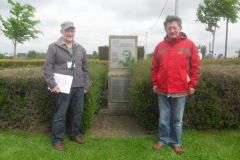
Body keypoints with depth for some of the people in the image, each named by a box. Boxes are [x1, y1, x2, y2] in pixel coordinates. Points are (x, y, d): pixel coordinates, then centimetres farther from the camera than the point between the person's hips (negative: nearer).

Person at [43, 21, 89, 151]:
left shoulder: (80, 49, 16)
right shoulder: (54, 47, 2)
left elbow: (85, 69, 19)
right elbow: (47, 67, -1)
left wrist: (86, 85, 15)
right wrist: (52, 84, -11)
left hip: (79, 87, 5)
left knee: (77, 113, 13)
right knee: (60, 115, 0)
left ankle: (74, 135, 32)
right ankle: (57, 140, 16)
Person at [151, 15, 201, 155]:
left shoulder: (189, 44, 0)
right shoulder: (160, 46, 7)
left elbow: (196, 66, 0)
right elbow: (155, 67, 11)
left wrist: (192, 85, -4)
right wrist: (155, 83, 7)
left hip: (180, 91, -2)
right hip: (162, 91, 2)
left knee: (177, 120, 11)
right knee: (163, 119, 13)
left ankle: (176, 143, 29)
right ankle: (163, 140, 32)